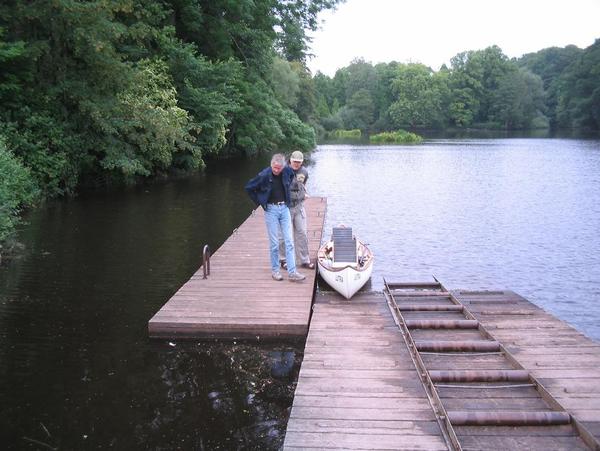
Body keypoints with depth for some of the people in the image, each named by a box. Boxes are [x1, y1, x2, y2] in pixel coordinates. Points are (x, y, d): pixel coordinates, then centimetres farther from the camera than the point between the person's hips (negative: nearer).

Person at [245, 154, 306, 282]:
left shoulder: (287, 171, -5)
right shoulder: (264, 175, -14)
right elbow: (249, 188, -3)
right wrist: (259, 202, -1)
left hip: (284, 208, 3)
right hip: (271, 210, -3)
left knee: (289, 241, -1)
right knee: (274, 243, 2)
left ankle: (292, 273, 1)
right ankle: (275, 270, 17)